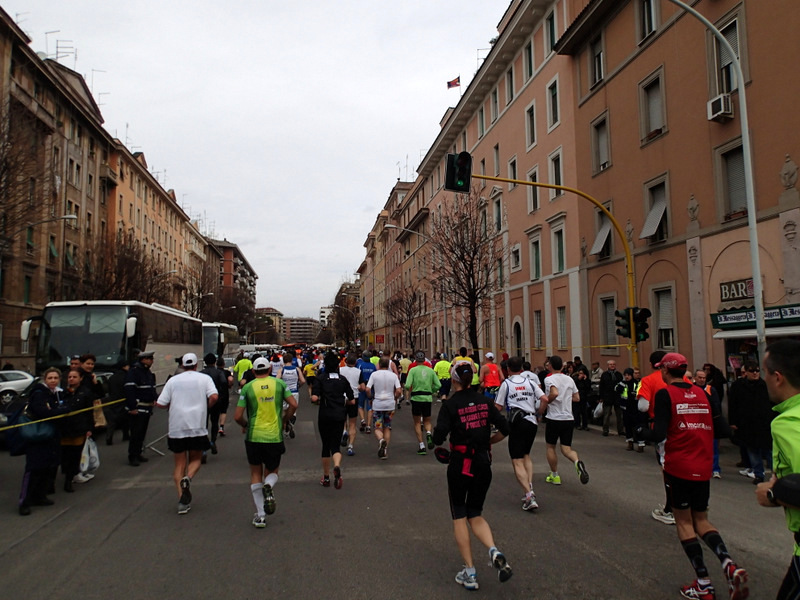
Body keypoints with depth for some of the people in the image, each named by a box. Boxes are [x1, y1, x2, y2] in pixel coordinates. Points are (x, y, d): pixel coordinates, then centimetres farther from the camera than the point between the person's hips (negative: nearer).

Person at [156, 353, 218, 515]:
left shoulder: (173, 380, 7)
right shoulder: (204, 378, 3)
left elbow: (161, 403, 2)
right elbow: (214, 396, -12)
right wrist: (205, 407, 7)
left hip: (176, 428, 1)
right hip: (197, 427, -1)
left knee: (179, 464, 9)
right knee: (196, 459, 16)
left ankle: (182, 501, 2)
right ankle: (188, 478, -15)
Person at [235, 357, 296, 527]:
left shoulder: (247, 387, -2)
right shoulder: (279, 383, 1)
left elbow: (237, 416, -4)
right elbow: (293, 404, -2)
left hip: (254, 437, 0)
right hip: (275, 437, 1)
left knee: (256, 474, 15)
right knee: (272, 472, 20)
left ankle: (260, 515, 12)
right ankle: (269, 487, -15)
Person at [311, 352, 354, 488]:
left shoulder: (321, 379, -3)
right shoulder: (343, 379, 5)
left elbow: (314, 398, -16)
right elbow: (352, 401, 4)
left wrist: (318, 401, 6)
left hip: (325, 416, -1)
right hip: (340, 416, 1)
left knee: (326, 446, 13)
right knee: (335, 445, 5)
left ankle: (326, 478, 21)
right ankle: (337, 467, -27)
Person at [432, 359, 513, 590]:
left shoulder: (450, 404, -12)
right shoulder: (485, 401, 1)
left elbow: (438, 438, -19)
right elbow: (504, 429, 2)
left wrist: (438, 444, 3)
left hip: (460, 464, -4)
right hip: (483, 463, 4)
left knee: (459, 516, 11)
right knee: (475, 514, 17)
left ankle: (469, 573, 11)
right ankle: (494, 551, -9)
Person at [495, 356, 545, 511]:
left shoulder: (506, 383, 0)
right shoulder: (530, 382, 10)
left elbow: (498, 407, -1)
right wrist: (537, 414, 14)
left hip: (517, 422, -4)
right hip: (532, 421, 5)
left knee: (517, 461, -3)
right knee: (526, 455, 23)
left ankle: (529, 496, -15)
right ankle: (530, 488, 10)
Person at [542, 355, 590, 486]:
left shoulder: (549, 379, -10)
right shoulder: (569, 379, 9)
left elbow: (555, 393, -28)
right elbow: (577, 398, 14)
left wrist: (545, 402, -13)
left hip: (554, 418, -5)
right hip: (569, 419, 5)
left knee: (550, 447, 14)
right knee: (566, 448, 7)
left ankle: (555, 476, 20)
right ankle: (577, 461, -24)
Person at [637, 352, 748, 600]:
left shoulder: (665, 394, -10)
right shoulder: (702, 393, 5)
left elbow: (659, 434, -16)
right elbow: (719, 429, 6)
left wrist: (641, 430, 4)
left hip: (678, 467, -5)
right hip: (703, 468, 5)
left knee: (684, 521, 8)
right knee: (701, 520, 18)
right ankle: (729, 564, -4)